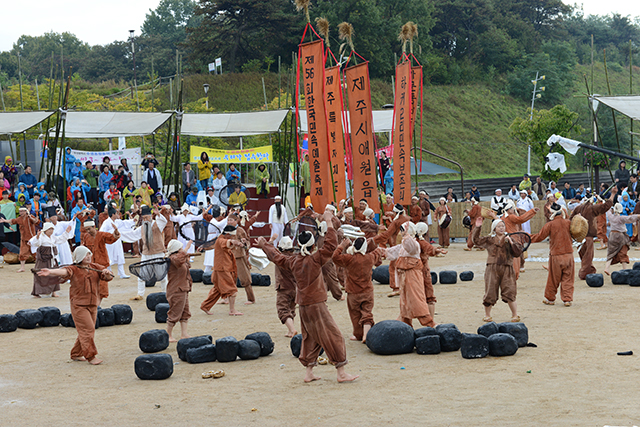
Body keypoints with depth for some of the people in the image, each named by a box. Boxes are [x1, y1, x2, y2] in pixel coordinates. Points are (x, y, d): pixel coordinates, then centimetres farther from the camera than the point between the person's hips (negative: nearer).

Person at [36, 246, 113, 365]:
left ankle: (76, 354, 25)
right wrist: (50, 272, -46)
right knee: (87, 329, -11)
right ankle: (90, 356, -5)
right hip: (79, 305, -6)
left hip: (92, 305, 6)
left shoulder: (95, 268, 9)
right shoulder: (74, 269, -7)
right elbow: (64, 271, -26)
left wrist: (107, 273, -17)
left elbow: (108, 277, 8)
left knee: (86, 331, 11)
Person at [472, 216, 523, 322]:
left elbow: (518, 253, 5)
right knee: (490, 293, 3)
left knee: (509, 292, -5)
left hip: (506, 268, 0)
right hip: (492, 268, 0)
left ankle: (515, 315, 8)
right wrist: (477, 227, -4)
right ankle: (487, 315, 19)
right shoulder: (489, 240, 9)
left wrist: (511, 243, -7)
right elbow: (476, 240, 3)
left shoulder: (509, 240, 11)